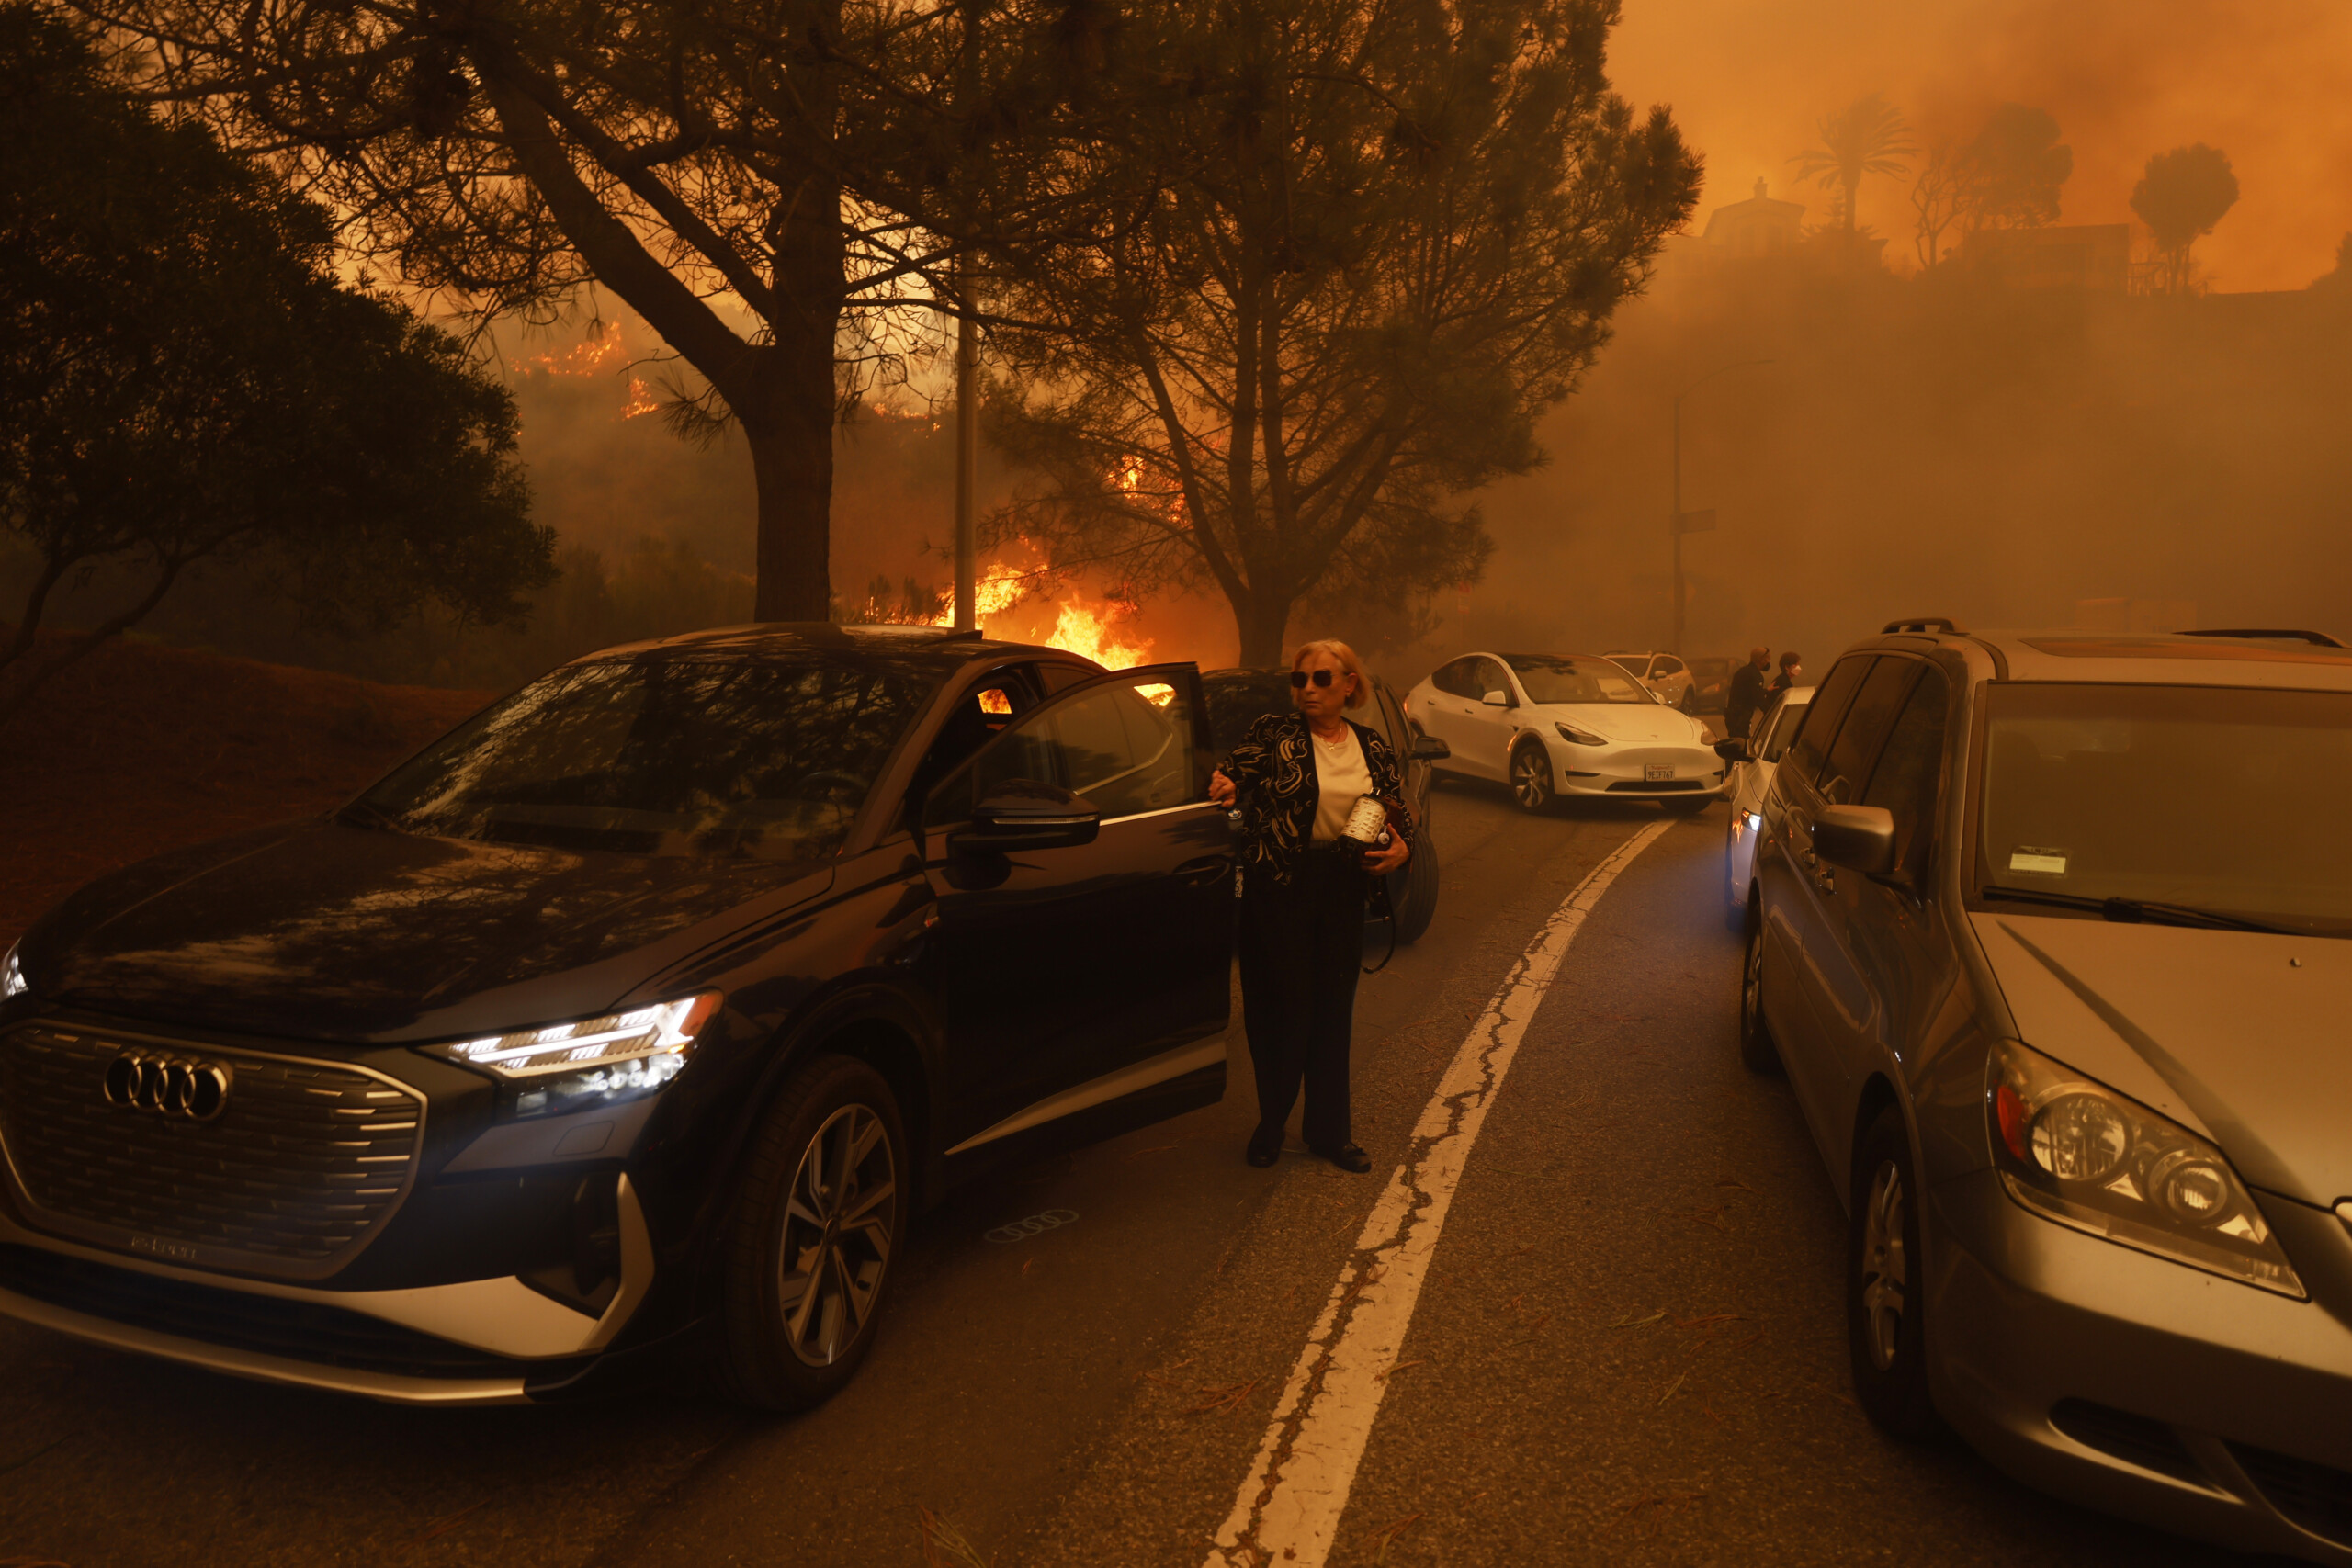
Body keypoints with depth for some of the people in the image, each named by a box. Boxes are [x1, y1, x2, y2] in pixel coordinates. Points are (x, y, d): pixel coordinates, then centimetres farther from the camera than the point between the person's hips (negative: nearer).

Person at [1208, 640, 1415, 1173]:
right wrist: (1224, 784, -31)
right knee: (1281, 1007, 0)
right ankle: (1271, 1124, 20)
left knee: (1334, 1009, 11)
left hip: (1342, 888, 4)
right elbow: (1233, 770, -8)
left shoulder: (1372, 747, 10)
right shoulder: (1273, 733, -2)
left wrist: (1402, 848, -2)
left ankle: (1328, 1128, 25)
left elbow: (1400, 810, 18)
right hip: (1278, 888, -4)